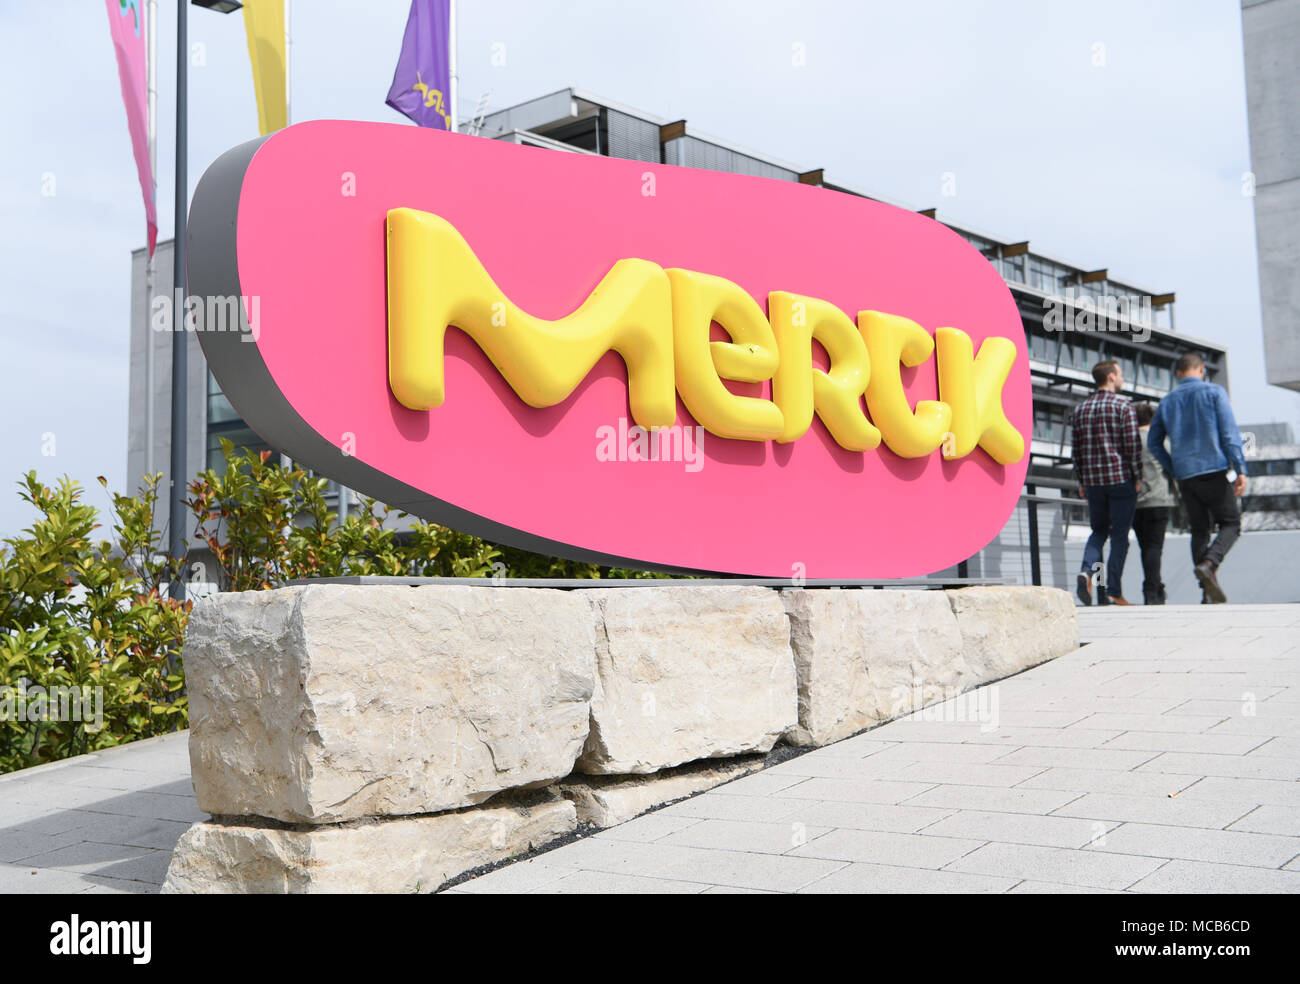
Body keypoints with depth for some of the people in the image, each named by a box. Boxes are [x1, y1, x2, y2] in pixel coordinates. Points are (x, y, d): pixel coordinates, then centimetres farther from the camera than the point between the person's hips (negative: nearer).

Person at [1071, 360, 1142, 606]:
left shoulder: (1081, 409, 9)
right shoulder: (1124, 406, -6)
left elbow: (1076, 449, 9)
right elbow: (1133, 445, -12)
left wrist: (1082, 482, 15)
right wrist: (1138, 477, -4)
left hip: (1093, 482, 5)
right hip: (1122, 479, -4)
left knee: (1098, 531, 17)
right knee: (1119, 535, 2)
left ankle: (1087, 572, -9)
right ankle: (1112, 592, 0)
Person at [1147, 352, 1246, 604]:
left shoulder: (1167, 402, 12)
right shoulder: (1214, 392, 0)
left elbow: (1154, 443, 13)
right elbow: (1229, 432, -9)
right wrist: (1240, 469, -11)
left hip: (1186, 477, 4)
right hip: (1215, 470, -4)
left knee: (1200, 530, 9)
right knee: (1230, 524, 6)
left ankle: (1209, 592, 4)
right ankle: (1209, 564, -20)